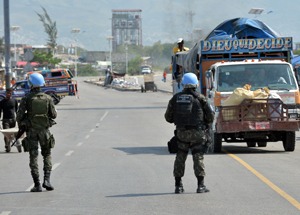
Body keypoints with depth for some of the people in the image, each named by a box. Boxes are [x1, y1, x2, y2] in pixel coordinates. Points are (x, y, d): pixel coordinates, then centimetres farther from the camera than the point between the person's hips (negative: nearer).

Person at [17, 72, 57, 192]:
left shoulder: (26, 99, -9)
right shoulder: (47, 98, -4)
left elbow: (19, 115, -9)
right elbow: (53, 115, 0)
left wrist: (21, 125, 11)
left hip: (31, 131, -1)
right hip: (44, 130, 1)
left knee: (33, 157, 3)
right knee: (47, 155, 16)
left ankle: (37, 185, -1)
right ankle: (46, 179, 0)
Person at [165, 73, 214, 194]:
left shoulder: (175, 98, 3)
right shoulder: (199, 98, -5)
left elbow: (168, 117, 9)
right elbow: (210, 116, -2)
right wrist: (205, 124, 19)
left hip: (181, 132, 2)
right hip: (197, 133, -2)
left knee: (180, 158, 11)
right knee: (198, 158, 2)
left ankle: (178, 185, 10)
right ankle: (200, 185, -2)